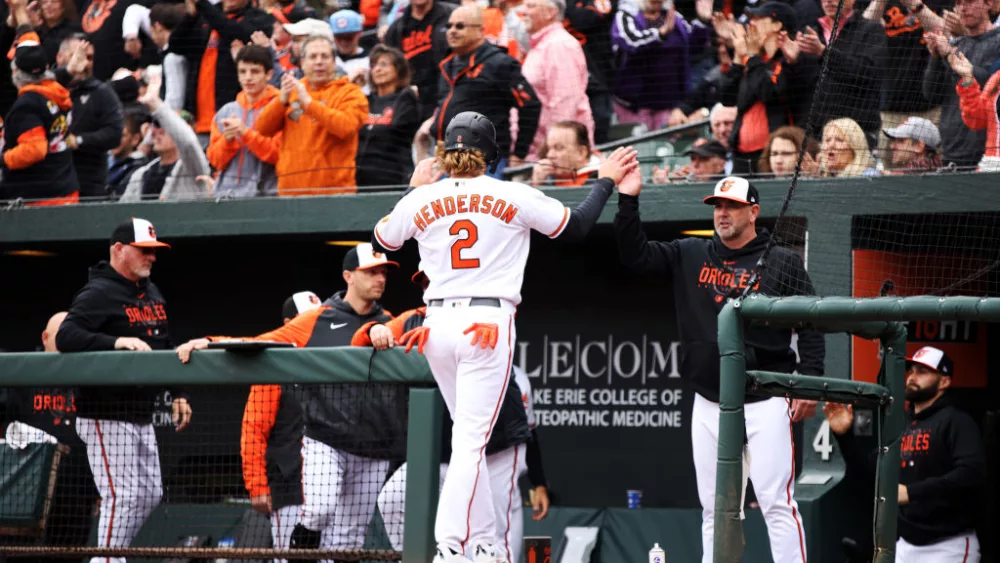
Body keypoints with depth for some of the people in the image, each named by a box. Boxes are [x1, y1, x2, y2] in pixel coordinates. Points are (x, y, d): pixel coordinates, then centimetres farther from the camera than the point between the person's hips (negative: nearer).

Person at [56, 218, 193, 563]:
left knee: (149, 493, 12)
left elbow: (164, 348, 26)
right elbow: (65, 337, -26)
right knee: (122, 495, -13)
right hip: (107, 416, -9)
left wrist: (178, 394, 20)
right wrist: (117, 341, -36)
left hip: (141, 415, 9)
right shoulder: (98, 294, -13)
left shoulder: (152, 294, 15)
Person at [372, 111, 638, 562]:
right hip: (488, 326, -4)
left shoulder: (421, 201, 5)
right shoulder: (515, 197, -2)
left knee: (469, 437, 18)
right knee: (470, 442, -7)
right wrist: (606, 181, 22)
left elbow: (382, 240, 23)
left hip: (438, 324, 4)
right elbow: (577, 227, 8)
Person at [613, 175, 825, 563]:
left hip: (765, 404, -4)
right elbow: (634, 254, 4)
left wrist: (809, 383, -10)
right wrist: (628, 199, -7)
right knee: (713, 509, 8)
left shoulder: (782, 263, 1)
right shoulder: (690, 255, 11)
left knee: (777, 503, -9)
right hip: (709, 406, 4)